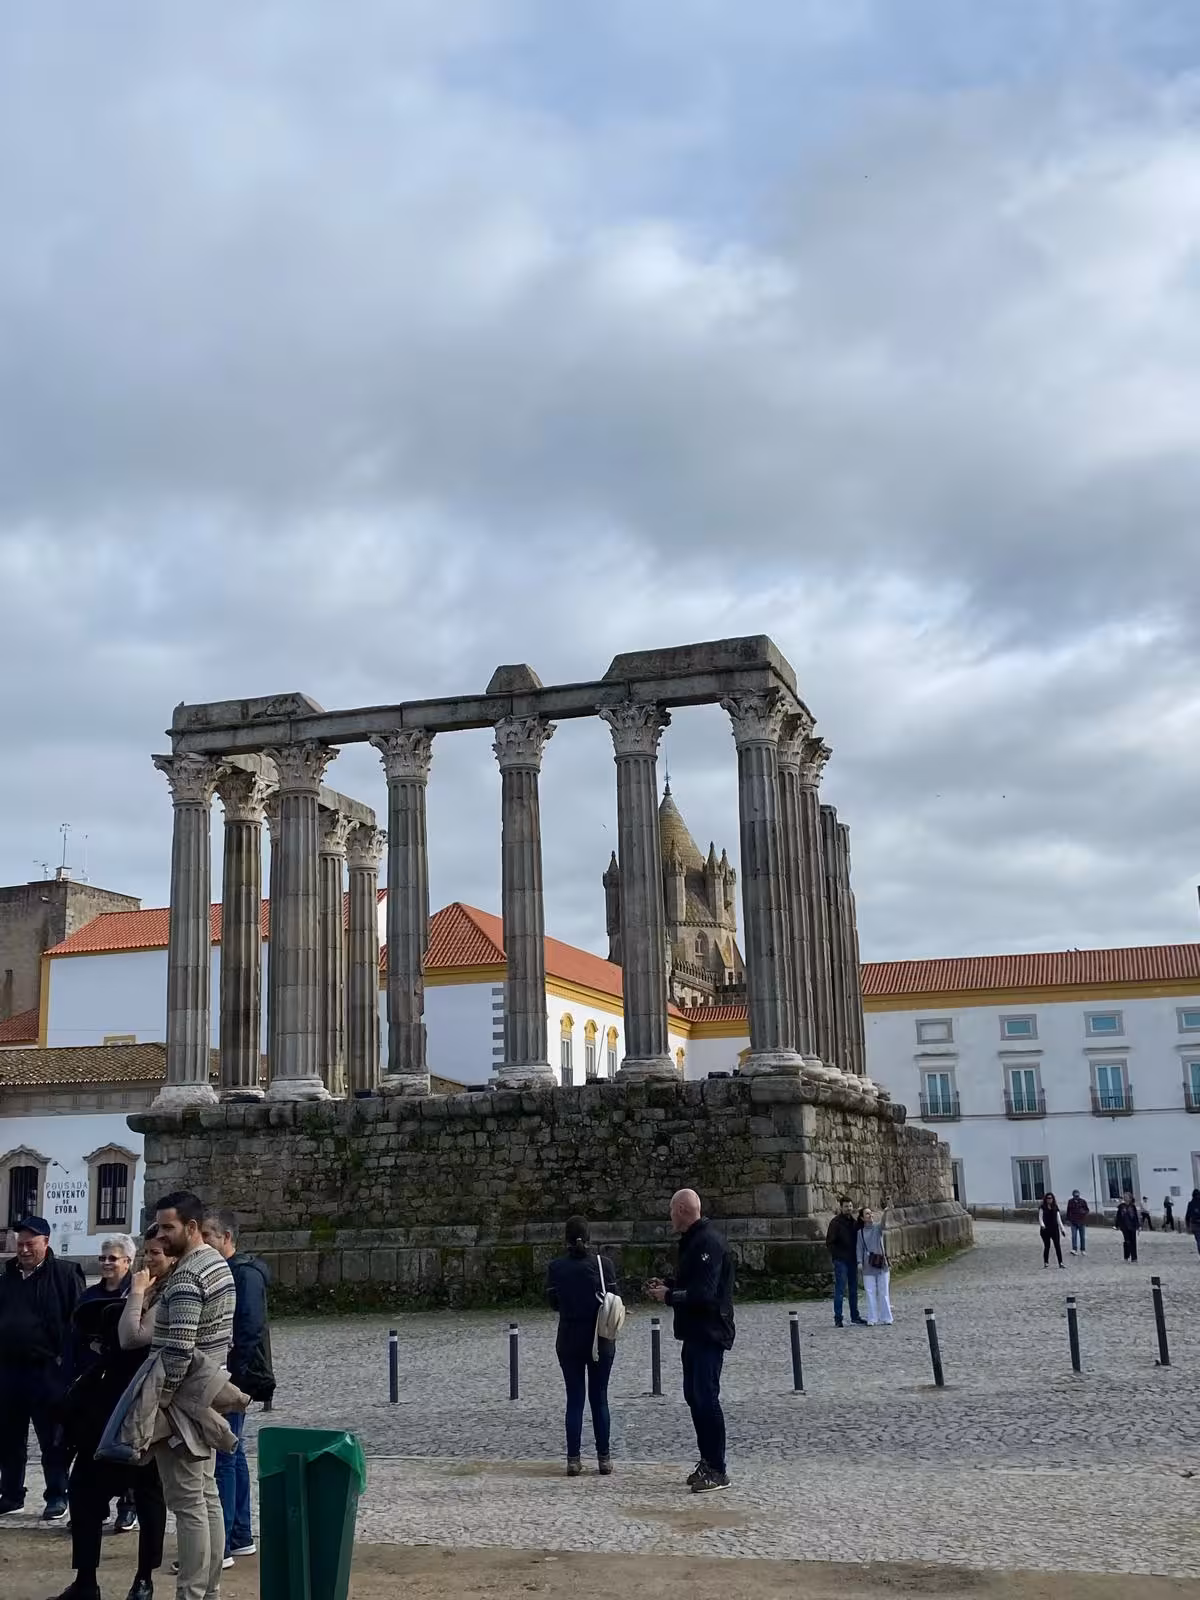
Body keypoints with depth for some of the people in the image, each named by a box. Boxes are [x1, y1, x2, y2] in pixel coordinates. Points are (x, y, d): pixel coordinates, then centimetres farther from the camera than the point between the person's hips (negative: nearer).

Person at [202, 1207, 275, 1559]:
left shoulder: (246, 1273, -13)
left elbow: (249, 1328, -21)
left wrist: (232, 1372, -21)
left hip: (234, 1380, -10)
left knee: (223, 1458, -8)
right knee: (233, 1455, 15)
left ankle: (220, 1546, -4)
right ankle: (241, 1536, 24)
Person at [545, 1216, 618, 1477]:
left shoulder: (556, 1267, -6)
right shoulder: (603, 1264, -9)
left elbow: (553, 1302, 3)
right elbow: (614, 1299, -4)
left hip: (569, 1340, 0)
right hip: (601, 1340, 0)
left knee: (574, 1399, 7)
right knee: (599, 1398, 9)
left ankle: (573, 1459, 5)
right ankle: (604, 1458, 11)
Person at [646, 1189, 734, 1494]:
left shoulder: (708, 1242, -19)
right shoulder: (692, 1240, 14)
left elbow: (703, 1293, -26)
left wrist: (669, 1296, -15)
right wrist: (667, 1286, 10)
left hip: (709, 1334, -11)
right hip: (695, 1332, 11)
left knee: (706, 1398, -7)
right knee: (694, 1395, 15)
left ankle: (717, 1470, -1)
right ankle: (707, 1461, 24)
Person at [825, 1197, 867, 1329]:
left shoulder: (853, 1222, 12)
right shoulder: (836, 1223, -8)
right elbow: (829, 1243, -9)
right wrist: (838, 1255, -15)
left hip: (852, 1260, 7)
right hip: (841, 1261, -7)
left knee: (854, 1290, 11)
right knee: (840, 1290, -6)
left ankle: (855, 1318, 18)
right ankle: (838, 1319, -2)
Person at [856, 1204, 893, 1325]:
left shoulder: (877, 1227, 0)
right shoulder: (860, 1232, 7)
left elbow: (883, 1224, -23)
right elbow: (860, 1248, 7)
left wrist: (885, 1212, -42)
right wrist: (860, 1262, -7)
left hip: (882, 1263, -1)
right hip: (868, 1265, 1)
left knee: (883, 1292, 2)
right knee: (870, 1292, 0)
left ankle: (886, 1318, 8)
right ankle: (872, 1319, 4)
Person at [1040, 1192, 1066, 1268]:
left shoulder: (1055, 1207, 7)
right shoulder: (1043, 1207, 1)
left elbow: (1058, 1219, 10)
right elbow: (1040, 1217, -4)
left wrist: (1062, 1228, 6)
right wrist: (1042, 1224, -22)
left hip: (1055, 1228, 2)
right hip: (1046, 1229, -2)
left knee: (1057, 1245, -5)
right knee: (1047, 1246, 3)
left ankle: (1060, 1262, -6)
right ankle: (1046, 1262, 14)